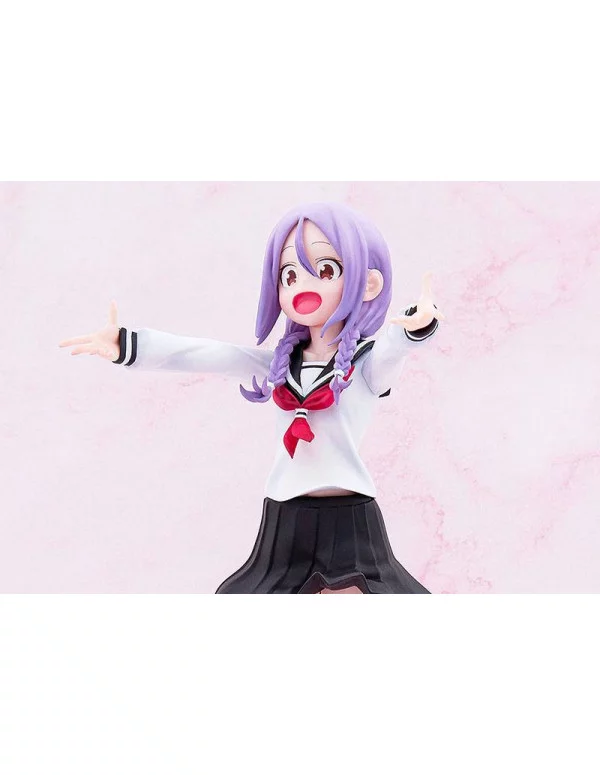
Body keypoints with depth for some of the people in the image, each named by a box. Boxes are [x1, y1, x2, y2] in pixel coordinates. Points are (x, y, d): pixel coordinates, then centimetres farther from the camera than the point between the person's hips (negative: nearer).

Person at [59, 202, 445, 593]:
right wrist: (129, 345, -6)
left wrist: (416, 326, -47)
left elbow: (393, 347, -24)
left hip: (350, 523, -4)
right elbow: (204, 354, 3)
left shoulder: (368, 363, -3)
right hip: (287, 523, 4)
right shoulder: (279, 365, 8)